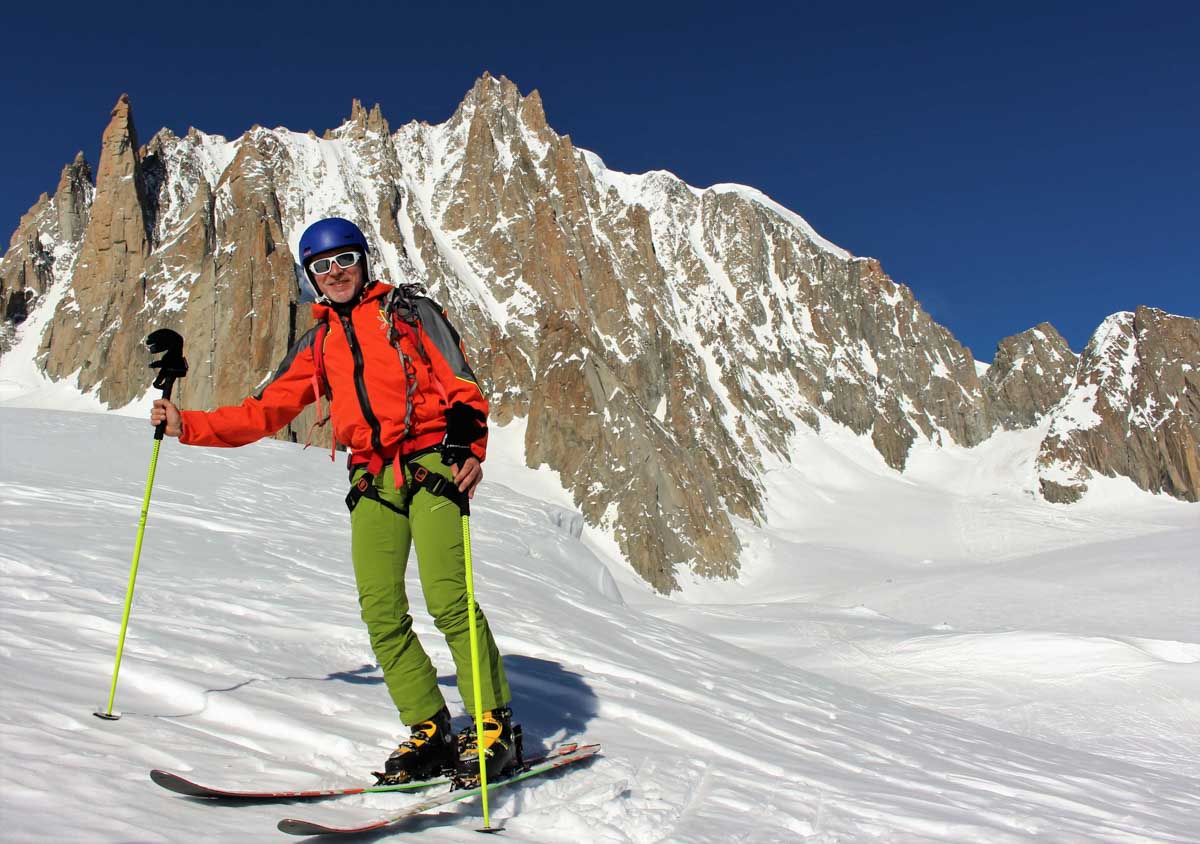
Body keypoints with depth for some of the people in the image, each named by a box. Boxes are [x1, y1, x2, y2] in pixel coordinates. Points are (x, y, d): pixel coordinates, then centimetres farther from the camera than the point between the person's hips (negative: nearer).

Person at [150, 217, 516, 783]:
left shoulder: (407, 309, 9)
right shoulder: (317, 344, 22)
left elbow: (460, 385, -1)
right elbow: (265, 412, 21)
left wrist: (468, 445, -19)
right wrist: (187, 425, 13)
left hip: (430, 465, -5)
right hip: (372, 481, 5)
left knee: (448, 600, -15)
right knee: (381, 612, -5)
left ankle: (495, 726, -4)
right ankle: (430, 732, 5)